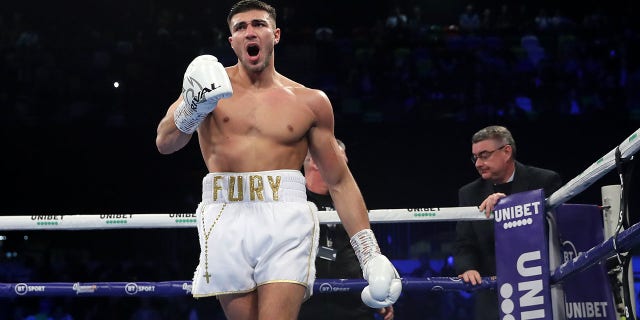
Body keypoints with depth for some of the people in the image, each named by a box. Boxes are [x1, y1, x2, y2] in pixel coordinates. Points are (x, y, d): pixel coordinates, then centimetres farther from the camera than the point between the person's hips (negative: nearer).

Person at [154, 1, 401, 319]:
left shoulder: (310, 102, 11)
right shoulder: (211, 82, 10)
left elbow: (340, 182, 15)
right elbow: (165, 143, 0)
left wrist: (371, 255, 8)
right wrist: (193, 107, -21)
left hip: (285, 221, -1)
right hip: (226, 220, 1)